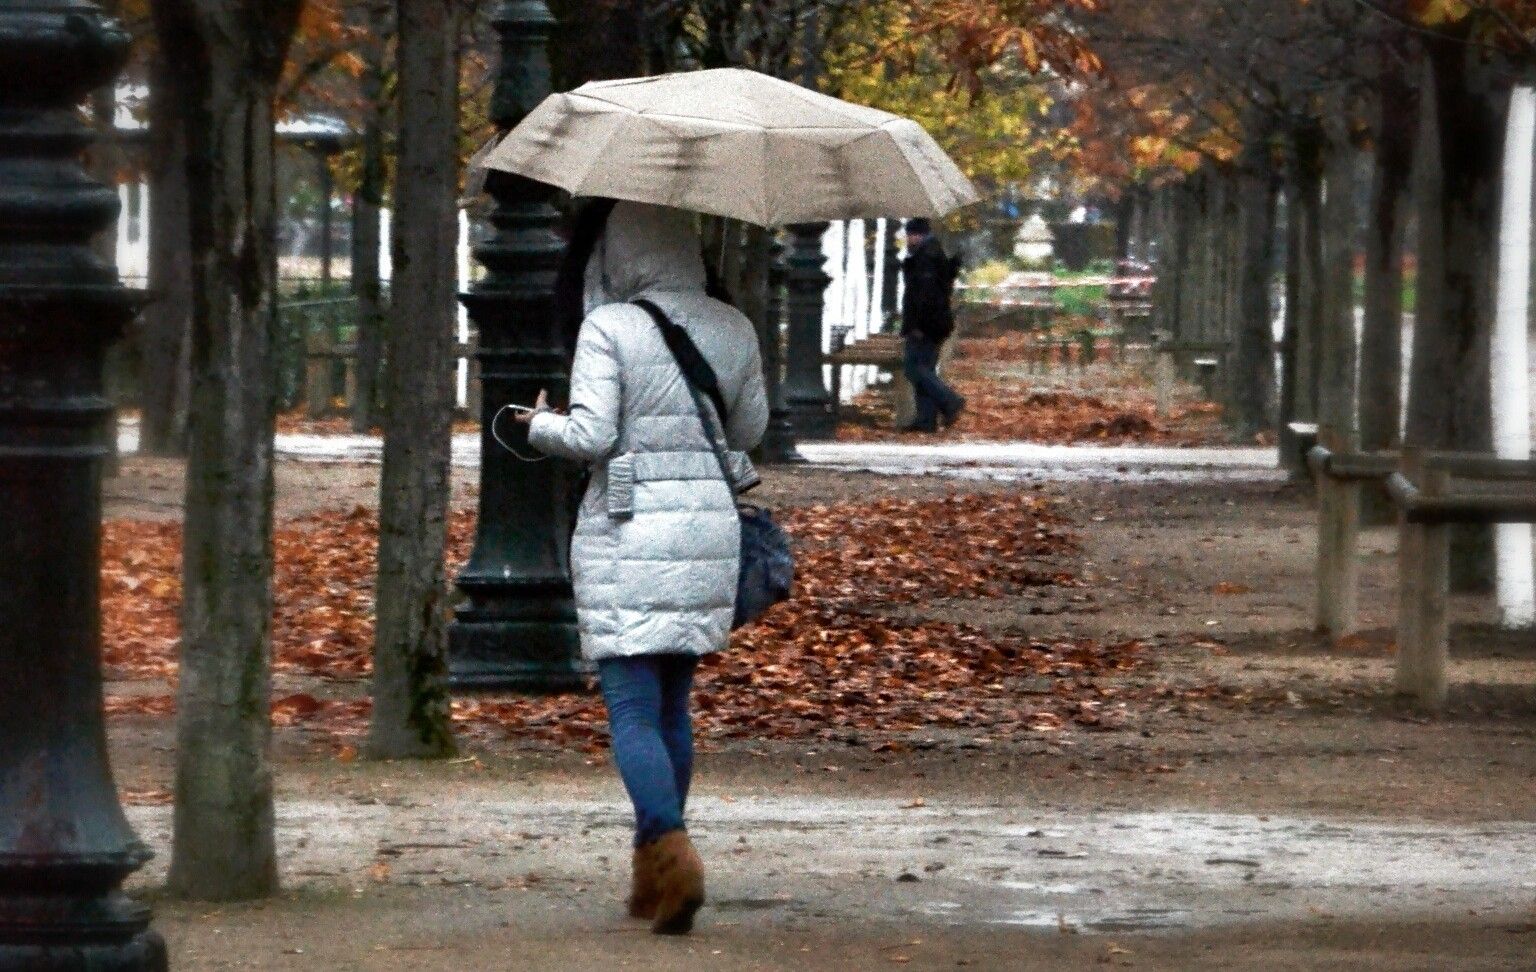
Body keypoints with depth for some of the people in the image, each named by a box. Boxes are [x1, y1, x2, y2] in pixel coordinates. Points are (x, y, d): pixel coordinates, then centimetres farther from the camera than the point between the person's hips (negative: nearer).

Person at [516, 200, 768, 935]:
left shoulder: (608, 329, -11)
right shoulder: (733, 330, 5)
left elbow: (589, 435, -15)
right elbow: (749, 430, 15)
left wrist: (541, 424, 5)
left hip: (627, 538, -5)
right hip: (710, 532, 5)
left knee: (632, 708, -5)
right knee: (672, 703, 16)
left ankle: (672, 852, -24)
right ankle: (653, 875, 22)